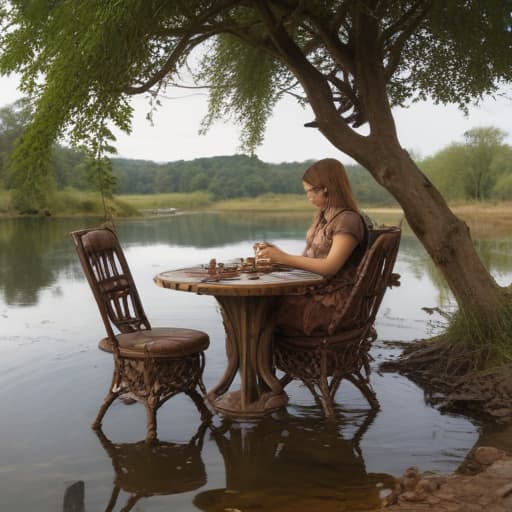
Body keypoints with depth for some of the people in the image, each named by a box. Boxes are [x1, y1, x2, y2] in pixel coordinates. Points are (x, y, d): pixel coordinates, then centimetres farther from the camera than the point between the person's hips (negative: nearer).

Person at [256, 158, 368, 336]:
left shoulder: (348, 220, -12)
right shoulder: (323, 217, 16)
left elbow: (329, 267, -20)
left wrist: (284, 258, -18)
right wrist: (276, 254, 3)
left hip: (332, 304, -8)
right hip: (314, 293, 8)